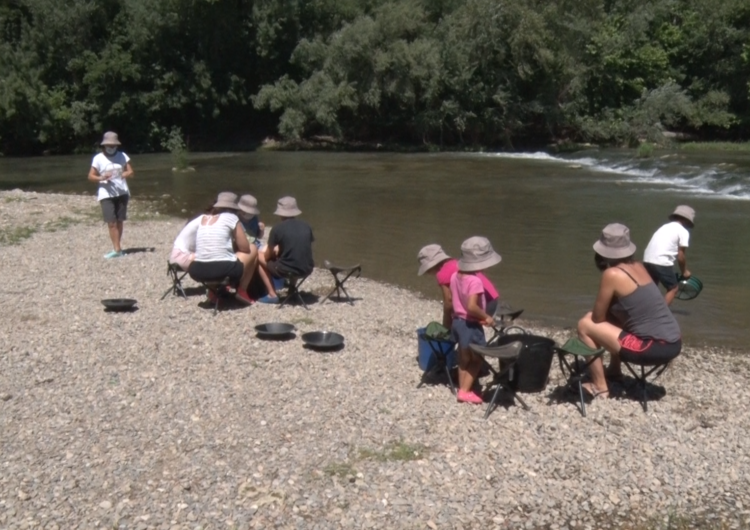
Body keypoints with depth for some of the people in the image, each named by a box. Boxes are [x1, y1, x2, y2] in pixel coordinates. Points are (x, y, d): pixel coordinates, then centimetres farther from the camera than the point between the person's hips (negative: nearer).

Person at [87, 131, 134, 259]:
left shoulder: (122, 156, 5)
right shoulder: (98, 158, 0)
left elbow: (131, 172, 5)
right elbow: (91, 176, -1)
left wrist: (125, 174, -19)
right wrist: (101, 178, -21)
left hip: (122, 193, 2)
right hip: (106, 194, -2)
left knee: (119, 221, 5)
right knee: (111, 222, -10)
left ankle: (117, 248, 13)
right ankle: (117, 249, -11)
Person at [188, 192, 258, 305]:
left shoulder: (202, 218, 17)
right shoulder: (231, 217, 3)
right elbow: (245, 248, 5)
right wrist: (234, 243, 25)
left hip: (197, 272, 6)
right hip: (223, 270, -6)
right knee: (253, 249, 20)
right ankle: (242, 291, 17)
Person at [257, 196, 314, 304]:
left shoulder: (278, 228, -5)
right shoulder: (306, 226, 7)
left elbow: (267, 256, 3)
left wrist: (274, 252, 28)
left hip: (286, 270, -5)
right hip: (307, 269, 5)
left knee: (260, 257, 17)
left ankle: (272, 295, 10)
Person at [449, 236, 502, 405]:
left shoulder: (455, 276, 0)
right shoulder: (475, 281, -25)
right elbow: (472, 307, -32)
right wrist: (486, 317, -18)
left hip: (457, 321, 8)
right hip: (471, 325, -8)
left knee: (463, 359, 18)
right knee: (476, 359, 7)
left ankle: (463, 389, 25)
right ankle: (465, 391, 5)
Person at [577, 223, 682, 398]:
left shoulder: (612, 274, -11)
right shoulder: (638, 267, 11)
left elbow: (598, 318, -2)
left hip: (655, 347, -8)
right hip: (672, 343, 8)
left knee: (585, 325, -1)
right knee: (612, 318, 27)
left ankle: (600, 387, 4)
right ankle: (614, 371, 37)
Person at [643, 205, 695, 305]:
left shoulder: (666, 227, 24)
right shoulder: (683, 231, 2)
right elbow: (680, 256, 1)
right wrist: (684, 271, 17)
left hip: (647, 260, 7)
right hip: (661, 262, -7)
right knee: (673, 289, 9)